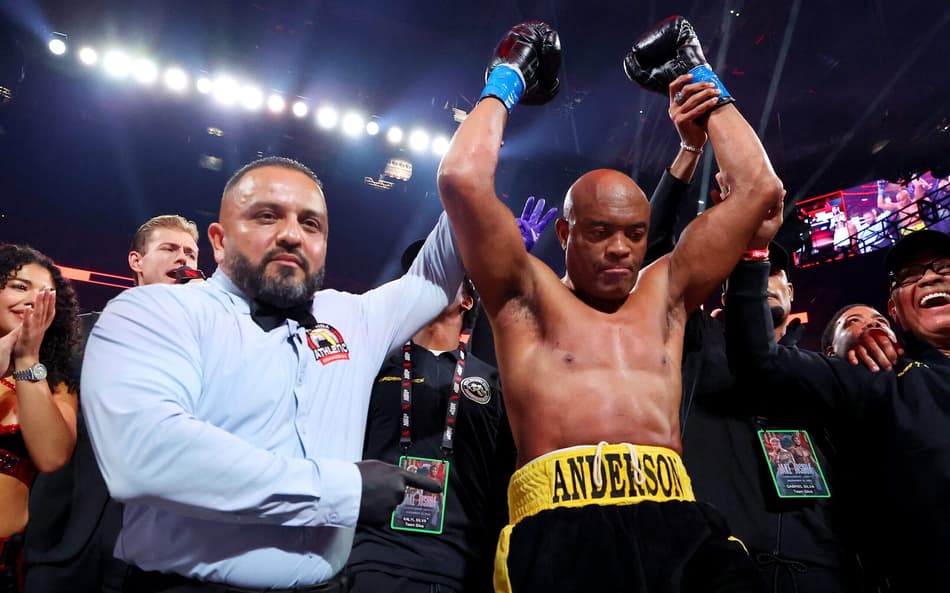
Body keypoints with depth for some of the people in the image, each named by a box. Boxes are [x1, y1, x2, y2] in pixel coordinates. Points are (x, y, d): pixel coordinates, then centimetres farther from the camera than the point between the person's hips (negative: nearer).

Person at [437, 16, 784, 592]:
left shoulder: (663, 293, 20)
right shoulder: (529, 297, 11)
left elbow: (760, 189, 20)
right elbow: (462, 178, 0)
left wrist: (705, 84, 27)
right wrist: (504, 86, 15)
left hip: (677, 521, 3)